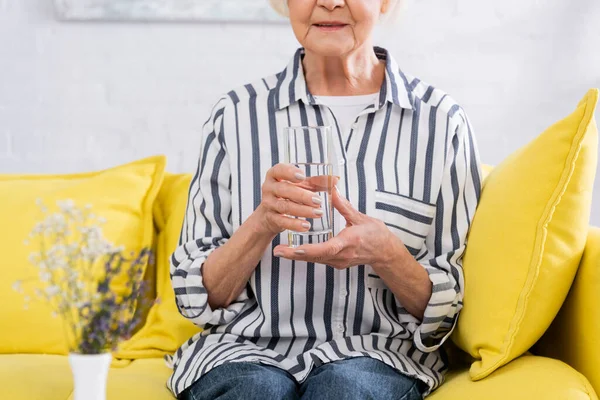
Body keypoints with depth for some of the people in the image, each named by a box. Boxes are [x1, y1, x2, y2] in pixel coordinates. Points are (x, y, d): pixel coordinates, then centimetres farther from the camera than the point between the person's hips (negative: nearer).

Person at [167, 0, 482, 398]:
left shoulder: (442, 120, 1)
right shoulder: (236, 115, 2)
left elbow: (446, 308, 3)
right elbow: (198, 298, 2)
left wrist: (385, 254, -19)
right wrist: (262, 224, -18)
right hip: (246, 350, 1)